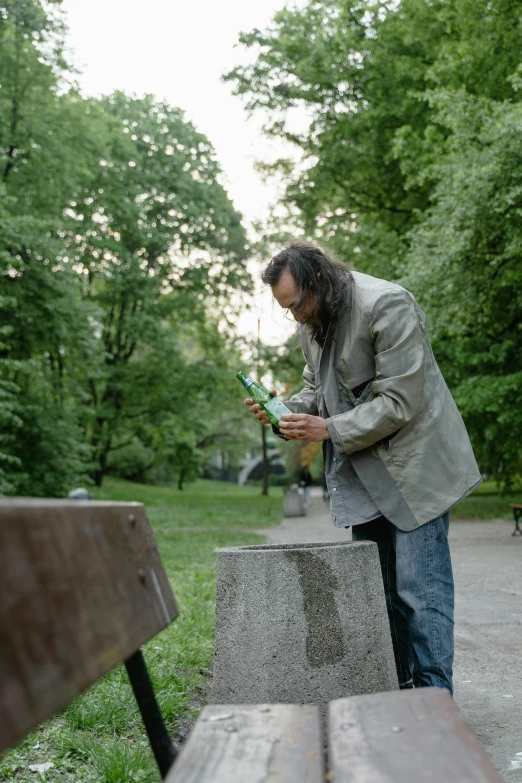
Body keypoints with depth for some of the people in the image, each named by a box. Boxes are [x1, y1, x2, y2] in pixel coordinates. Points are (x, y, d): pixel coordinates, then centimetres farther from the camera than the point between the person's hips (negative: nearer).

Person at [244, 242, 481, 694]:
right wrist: (282, 411, -2)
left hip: (414, 466, -8)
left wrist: (329, 429, -23)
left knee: (420, 588, -7)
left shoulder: (388, 306, -19)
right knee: (377, 589, 12)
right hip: (363, 475, 8)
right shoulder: (311, 325, 7)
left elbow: (400, 401, -23)